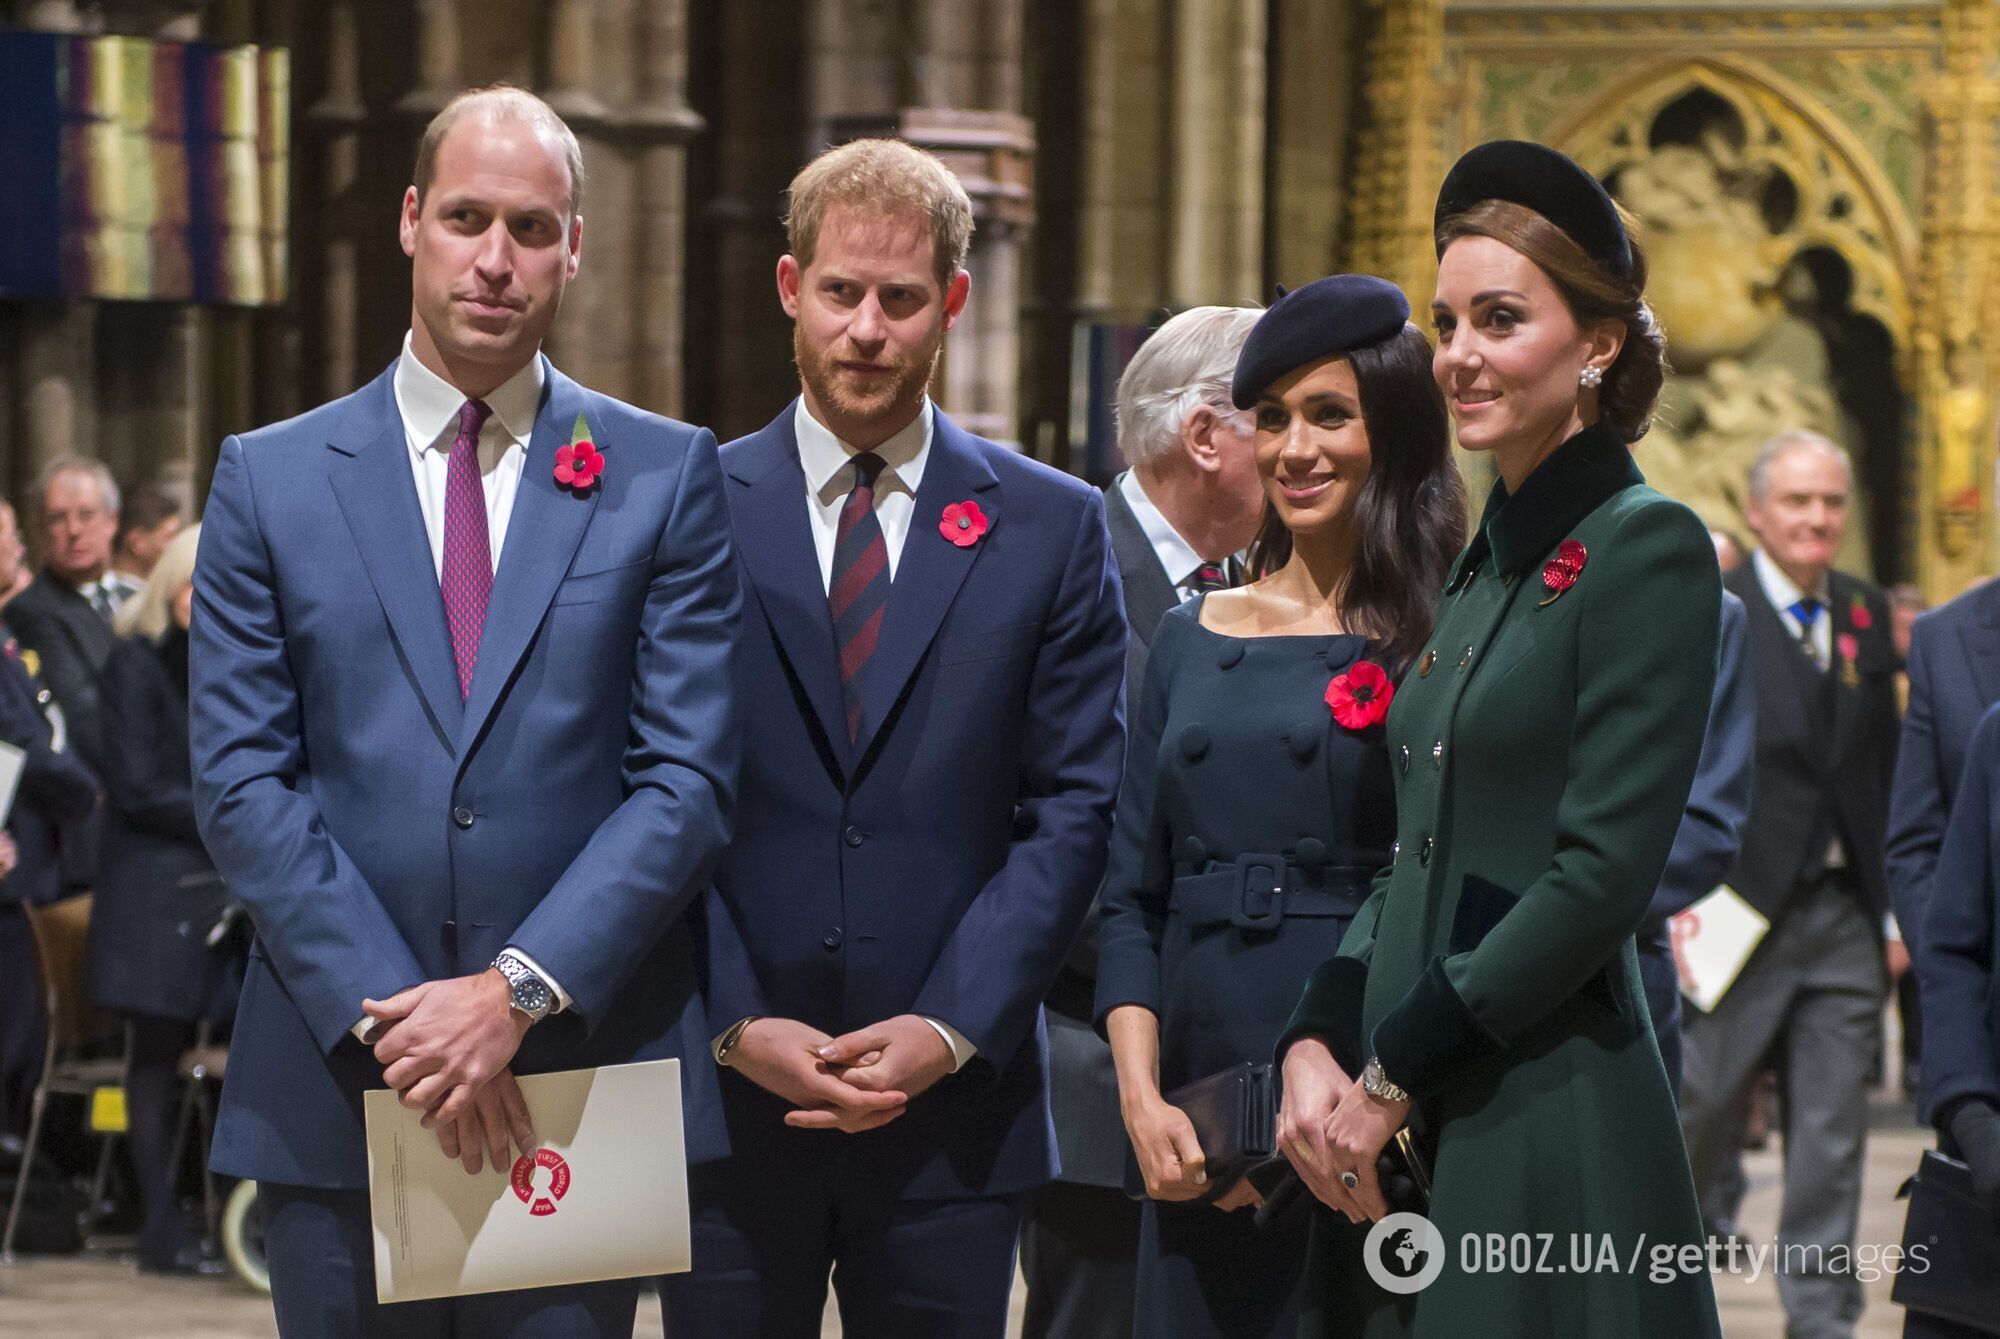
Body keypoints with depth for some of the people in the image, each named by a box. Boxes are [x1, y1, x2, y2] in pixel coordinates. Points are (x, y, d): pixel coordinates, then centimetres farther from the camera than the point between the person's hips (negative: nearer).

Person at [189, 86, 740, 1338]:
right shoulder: (270, 480, 6)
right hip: (334, 1096, 1)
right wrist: (386, 1011, -11)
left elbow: (690, 777, -2)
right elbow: (241, 780, 0)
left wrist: (519, 992, -13)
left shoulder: (667, 477, 5)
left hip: (582, 1079, 0)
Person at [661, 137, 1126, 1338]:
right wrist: (735, 1027, -9)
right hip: (727, 1101, 0)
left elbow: (1072, 813, 2)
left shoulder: (1053, 529, 6)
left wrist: (949, 1031, -8)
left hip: (951, 1106, 0)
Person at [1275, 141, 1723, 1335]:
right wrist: (1316, 1046, 1)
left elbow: (1604, 872, -16)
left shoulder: (1646, 546, -9)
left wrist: (1395, 1075, -13)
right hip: (1407, 1140, 8)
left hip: (1549, 1124, -8)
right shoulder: (1488, 559, 15)